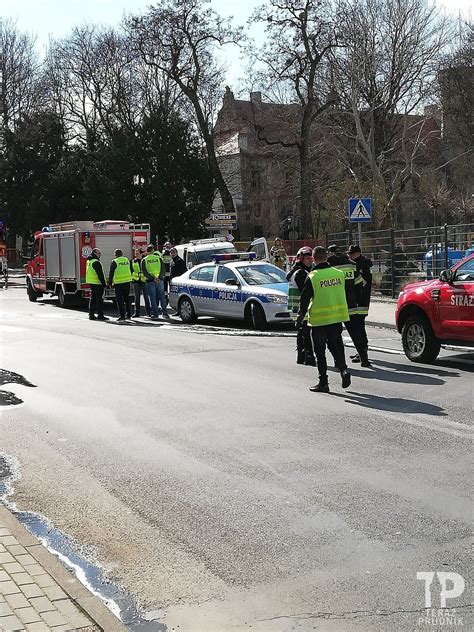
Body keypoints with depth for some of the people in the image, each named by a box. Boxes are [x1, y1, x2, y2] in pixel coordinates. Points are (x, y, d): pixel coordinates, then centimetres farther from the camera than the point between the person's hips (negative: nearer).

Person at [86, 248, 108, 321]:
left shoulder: (89, 261, 14)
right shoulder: (96, 262, -17)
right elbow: (100, 274, -19)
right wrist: (104, 284, -16)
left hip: (91, 283, 10)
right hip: (97, 283, -10)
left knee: (92, 299, 13)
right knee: (99, 299, -6)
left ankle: (91, 315, 15)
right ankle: (100, 315, -5)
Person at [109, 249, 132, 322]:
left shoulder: (115, 262, -10)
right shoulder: (127, 260, 7)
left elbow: (111, 273, -7)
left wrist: (110, 283, 0)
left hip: (119, 283, -6)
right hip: (127, 282, 6)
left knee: (120, 300, -1)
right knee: (127, 299, 15)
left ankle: (122, 316, -4)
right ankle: (128, 315, 18)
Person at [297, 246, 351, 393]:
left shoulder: (312, 277, -12)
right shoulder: (339, 273, 1)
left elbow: (304, 300, -7)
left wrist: (300, 318, 3)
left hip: (319, 319, -4)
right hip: (337, 317, 4)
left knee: (320, 352, 5)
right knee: (337, 346, 18)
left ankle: (323, 382, 7)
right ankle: (344, 370, -3)